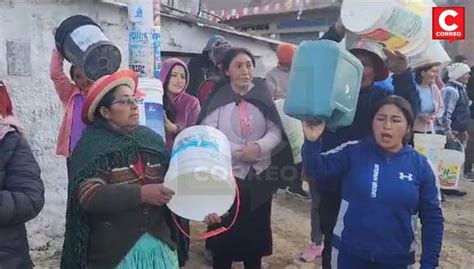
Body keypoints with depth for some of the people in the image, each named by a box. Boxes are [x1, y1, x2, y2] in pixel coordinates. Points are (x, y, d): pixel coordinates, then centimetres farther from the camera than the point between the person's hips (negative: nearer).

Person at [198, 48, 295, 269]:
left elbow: (276, 131, -2)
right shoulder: (218, 98, -7)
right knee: (225, 230, 10)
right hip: (227, 174, -2)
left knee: (256, 229, 16)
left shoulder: (263, 96, -1)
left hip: (260, 175, 3)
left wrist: (259, 147, -21)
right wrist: (237, 151, -21)